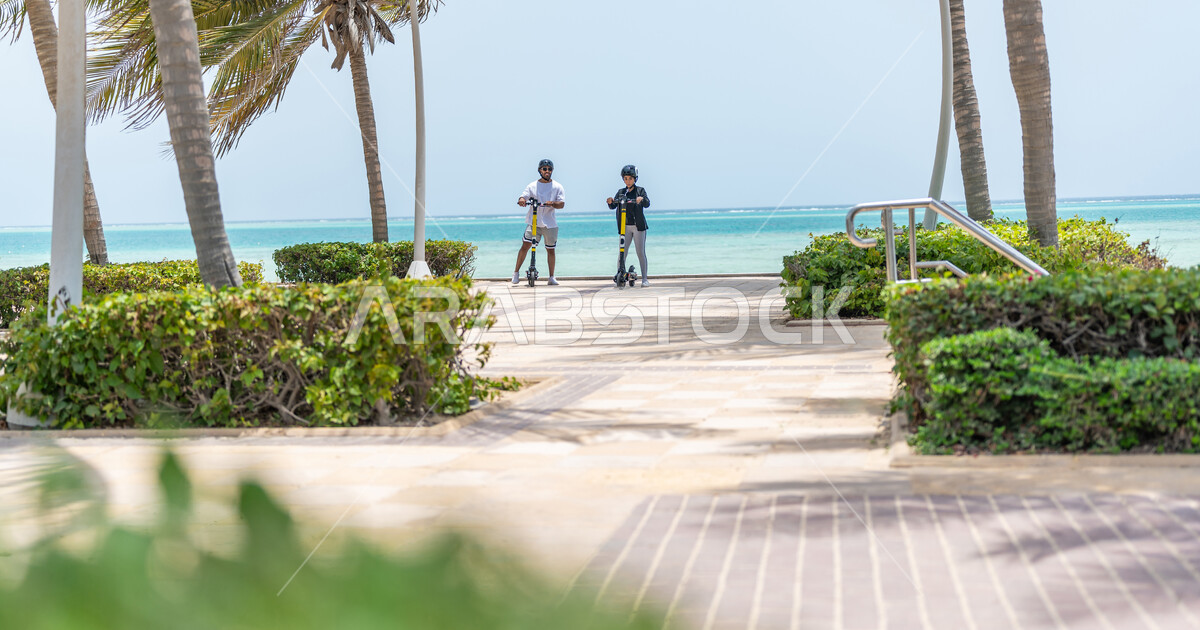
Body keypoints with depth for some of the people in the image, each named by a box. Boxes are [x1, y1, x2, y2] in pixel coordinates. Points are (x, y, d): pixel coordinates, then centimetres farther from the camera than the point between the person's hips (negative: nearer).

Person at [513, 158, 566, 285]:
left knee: (550, 250, 6)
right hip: (533, 222, -1)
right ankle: (516, 272, -3)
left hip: (550, 223, 1)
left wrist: (552, 203, -24)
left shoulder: (557, 186, 7)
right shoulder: (532, 186, 8)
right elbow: (523, 196, -4)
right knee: (525, 245, -13)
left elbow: (562, 204, -3)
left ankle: (551, 277, 15)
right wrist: (521, 200, -29)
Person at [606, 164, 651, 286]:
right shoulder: (621, 192, 12)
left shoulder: (640, 190, 5)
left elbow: (647, 204, -10)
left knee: (641, 252, -2)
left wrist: (642, 199, -32)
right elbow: (613, 206, 4)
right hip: (625, 226, 2)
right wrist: (610, 202, -19)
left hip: (638, 226, -2)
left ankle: (644, 278, 2)